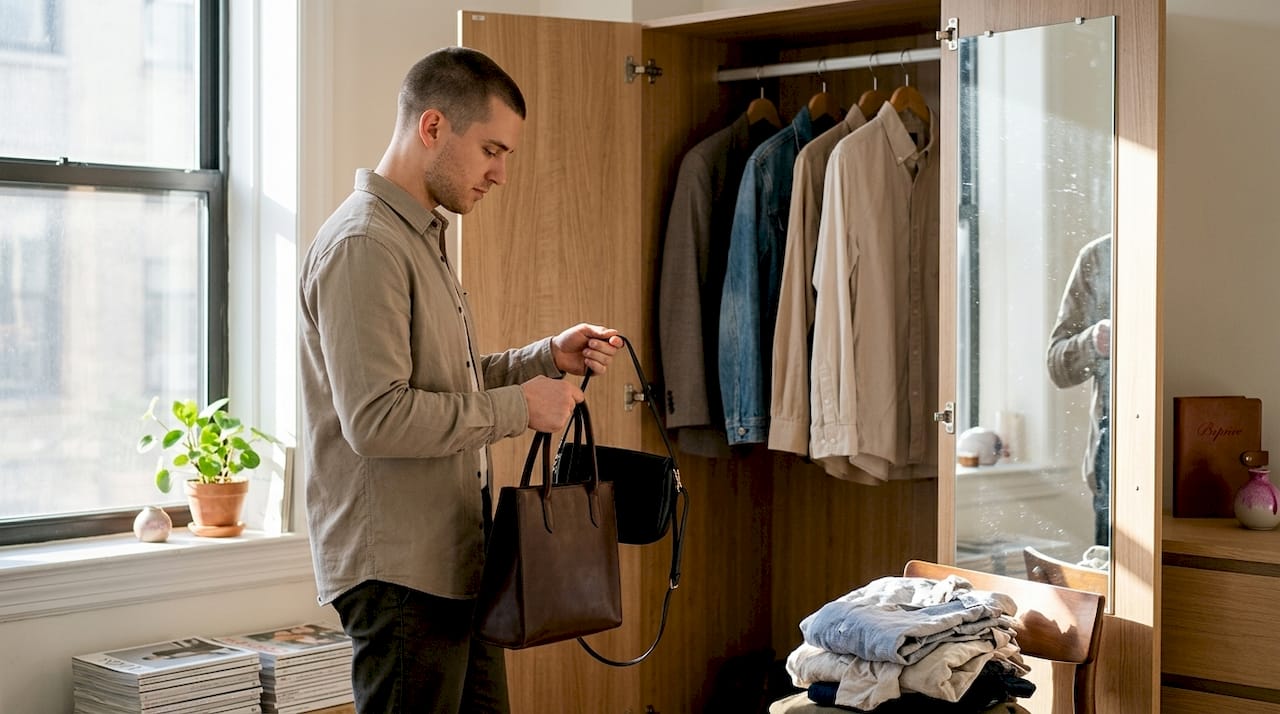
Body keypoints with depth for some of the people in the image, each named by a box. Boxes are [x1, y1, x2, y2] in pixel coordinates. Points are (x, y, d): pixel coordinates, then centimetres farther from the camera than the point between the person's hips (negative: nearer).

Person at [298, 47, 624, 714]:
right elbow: (375, 418, -24)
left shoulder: (424, 236, 17)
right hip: (399, 571, -10)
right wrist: (518, 406, -17)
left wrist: (547, 357, 8)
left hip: (455, 559, 10)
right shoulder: (363, 243, -16)